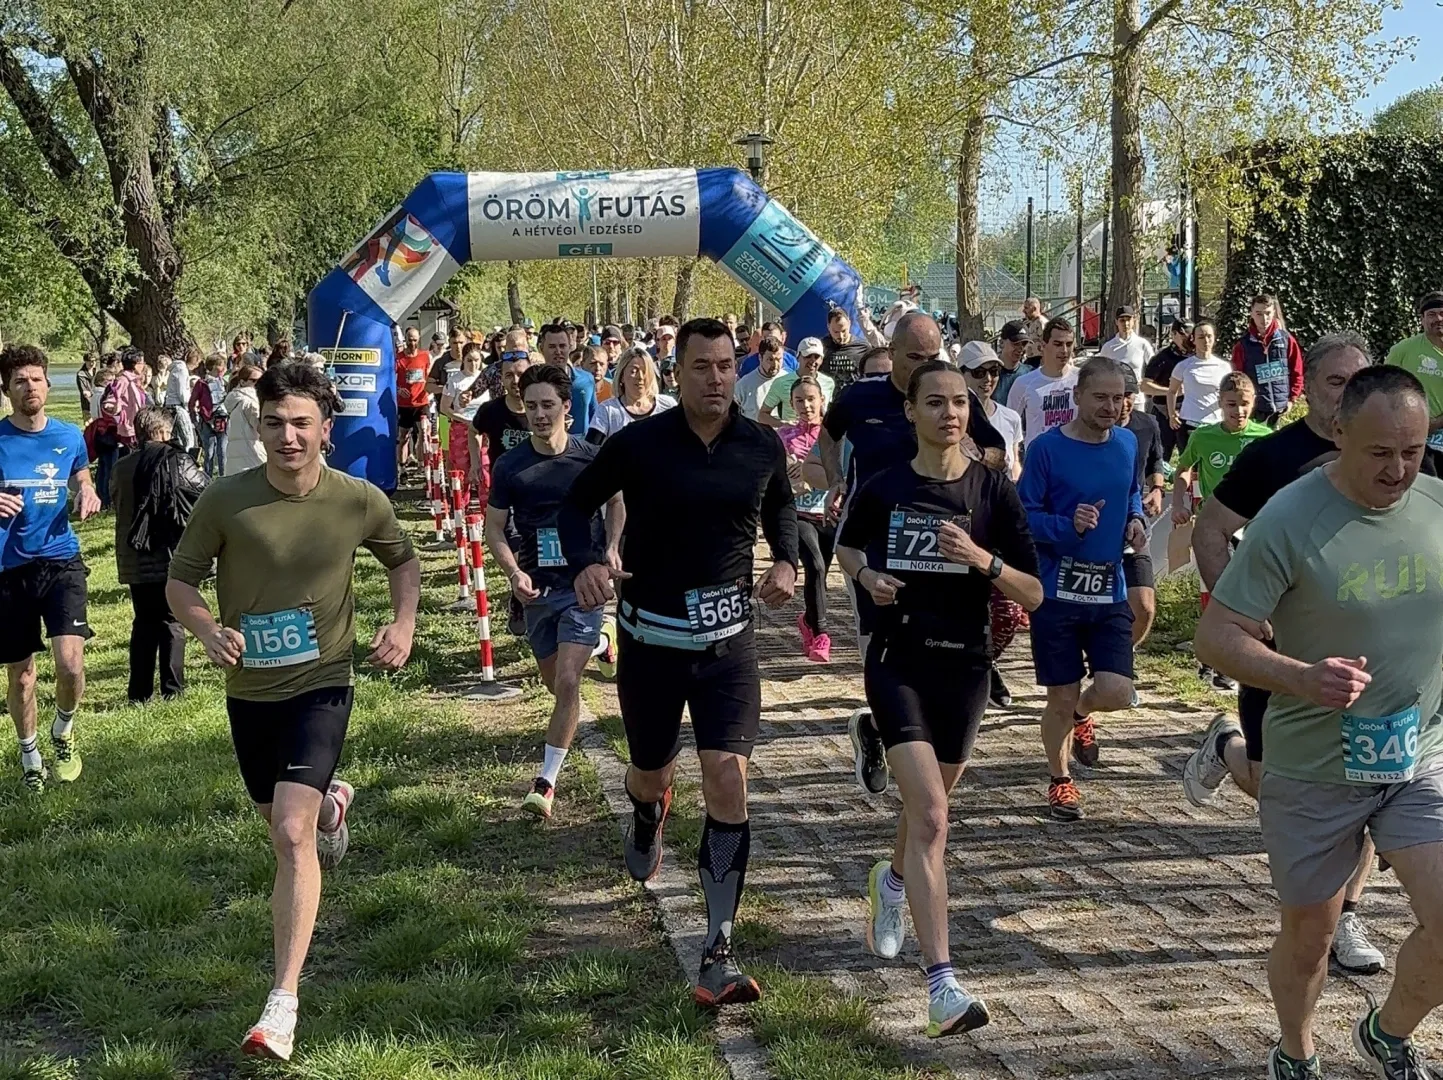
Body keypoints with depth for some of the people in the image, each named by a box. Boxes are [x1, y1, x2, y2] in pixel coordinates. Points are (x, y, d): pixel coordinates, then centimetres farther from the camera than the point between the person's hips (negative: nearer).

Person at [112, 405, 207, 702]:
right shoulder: (177, 462, -11)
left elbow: (115, 501, 12)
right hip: (171, 556, -4)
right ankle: (171, 688, 5)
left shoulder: (121, 467, 1)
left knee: (144, 622, 13)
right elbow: (205, 491, -5)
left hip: (134, 560, 4)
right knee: (171, 621, 6)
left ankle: (139, 691, 13)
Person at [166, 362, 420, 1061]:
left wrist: (404, 622, -9)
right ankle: (330, 803, 60)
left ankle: (283, 1003, -14)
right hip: (249, 689, 3)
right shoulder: (224, 500, -13)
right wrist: (209, 631, -23)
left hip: (321, 684, -3)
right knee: (281, 826, 21)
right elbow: (180, 582, -3)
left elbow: (403, 560, 9)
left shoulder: (360, 501, -11)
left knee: (292, 834, -17)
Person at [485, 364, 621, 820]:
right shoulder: (510, 466, -6)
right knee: (557, 683, 18)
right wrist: (514, 572, -15)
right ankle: (599, 641, 52)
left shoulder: (592, 457, -7)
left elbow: (616, 500, 13)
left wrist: (611, 548, -1)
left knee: (566, 683, -16)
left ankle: (546, 780, -7)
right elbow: (494, 528, 1)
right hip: (536, 589, 3)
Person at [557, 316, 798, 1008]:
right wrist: (585, 561, -19)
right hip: (650, 640, 0)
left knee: (728, 779, -14)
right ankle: (647, 815, 59)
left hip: (728, 642, 1)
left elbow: (780, 506, 19)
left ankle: (718, 957, -9)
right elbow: (577, 504, 2)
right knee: (651, 773, 16)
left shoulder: (763, 447, -2)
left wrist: (786, 561, 0)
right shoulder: (638, 444, -10)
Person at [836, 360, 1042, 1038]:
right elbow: (847, 548, 19)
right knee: (929, 817, -17)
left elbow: (1033, 595, -3)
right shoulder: (884, 490, -2)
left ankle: (892, 882, 56)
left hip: (965, 666, 2)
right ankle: (942, 988, -20)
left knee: (927, 808, 20)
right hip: (898, 660, -2)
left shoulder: (993, 491, -3)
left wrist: (984, 560, -20)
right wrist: (867, 577, -2)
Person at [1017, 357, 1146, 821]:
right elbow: (1025, 516, -8)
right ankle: (1060, 780, 29)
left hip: (1109, 592, 4)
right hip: (1057, 592, -4)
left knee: (1116, 692, -8)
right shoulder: (1046, 449, -11)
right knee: (1061, 699, 4)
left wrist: (1135, 518, 2)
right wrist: (1069, 526, -25)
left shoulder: (1127, 443, 5)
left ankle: (1081, 714, 29)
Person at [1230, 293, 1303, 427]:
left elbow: (1296, 371, 6)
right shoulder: (1243, 344, -1)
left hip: (1281, 408, 1)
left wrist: (1292, 398, 2)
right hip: (1256, 409, -1)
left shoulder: (1286, 340, 1)